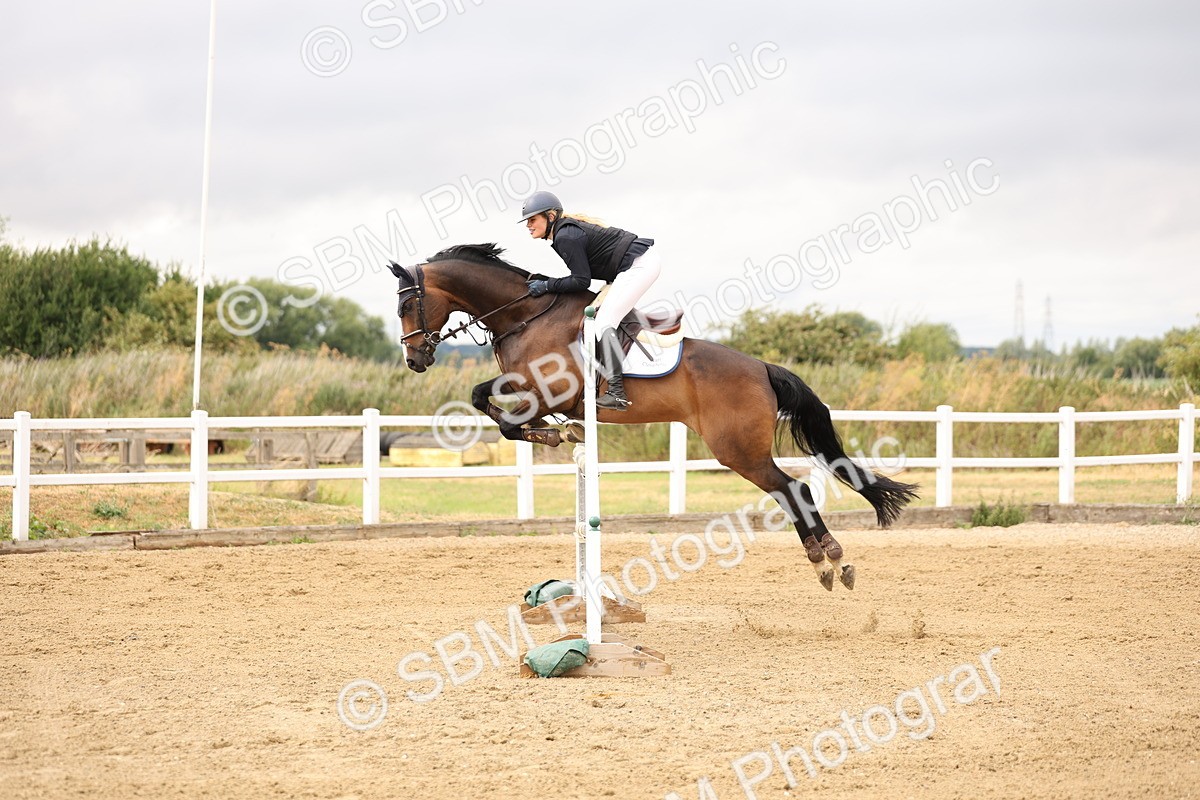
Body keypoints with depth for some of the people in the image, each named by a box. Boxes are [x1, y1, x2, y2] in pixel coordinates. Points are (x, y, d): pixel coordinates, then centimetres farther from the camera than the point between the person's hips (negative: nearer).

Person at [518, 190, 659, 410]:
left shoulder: (565, 237, -17)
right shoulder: (567, 229, 14)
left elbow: (581, 281, -17)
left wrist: (546, 286, -11)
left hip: (638, 265, -11)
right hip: (644, 259, 11)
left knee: (603, 322, -16)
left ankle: (617, 392, -23)